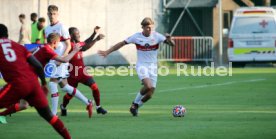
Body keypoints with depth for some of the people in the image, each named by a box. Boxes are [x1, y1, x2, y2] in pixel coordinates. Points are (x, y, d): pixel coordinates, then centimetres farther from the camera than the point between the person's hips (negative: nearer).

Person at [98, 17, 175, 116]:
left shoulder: (157, 36, -4)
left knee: (149, 94, -3)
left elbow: (172, 44, -10)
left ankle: (135, 107, 22)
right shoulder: (137, 37, -5)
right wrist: (107, 52, -1)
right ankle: (135, 103, -5)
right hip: (141, 65, -3)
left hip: (153, 67, 3)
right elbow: (121, 44, 2)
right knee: (148, 86, -28)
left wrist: (169, 40, -33)